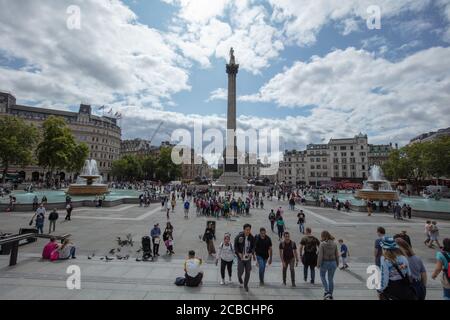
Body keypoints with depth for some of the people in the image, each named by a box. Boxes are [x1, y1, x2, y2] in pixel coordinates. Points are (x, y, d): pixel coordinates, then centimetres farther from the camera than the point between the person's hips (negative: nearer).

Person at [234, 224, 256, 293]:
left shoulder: (252, 238, -6)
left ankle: (245, 285, 32)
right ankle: (240, 278, 38)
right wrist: (239, 253, -15)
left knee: (248, 272, 7)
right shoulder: (239, 236, -14)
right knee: (240, 272, 1)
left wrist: (252, 253, -8)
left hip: (248, 258, 2)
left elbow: (253, 246, 7)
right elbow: (235, 246, -5)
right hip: (241, 257, -2)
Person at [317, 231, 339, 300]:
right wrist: (337, 263, 17)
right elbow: (337, 255, 3)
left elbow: (320, 255, -18)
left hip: (324, 263, -4)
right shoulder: (334, 243, -3)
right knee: (331, 279, 17)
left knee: (322, 276, 22)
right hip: (333, 262, 4)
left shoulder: (322, 244, -17)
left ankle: (326, 291, 12)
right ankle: (330, 295, 23)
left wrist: (318, 264, -7)